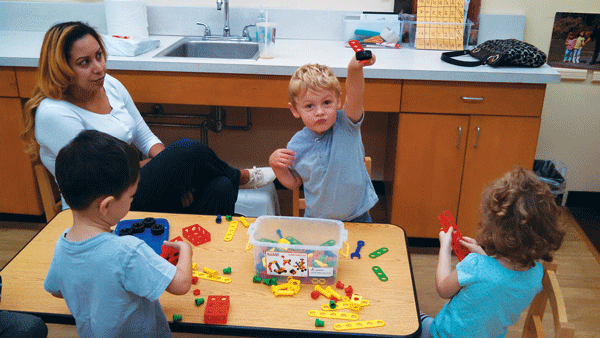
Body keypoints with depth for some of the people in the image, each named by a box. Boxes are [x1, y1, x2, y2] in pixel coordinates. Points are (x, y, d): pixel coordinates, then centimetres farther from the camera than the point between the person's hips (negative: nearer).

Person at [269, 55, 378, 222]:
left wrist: (354, 69, -54)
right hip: (316, 220, 2)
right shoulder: (296, 145, -5)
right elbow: (293, 183, 11)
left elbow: (354, 97, -34)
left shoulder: (346, 126, -12)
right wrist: (276, 165, -9)